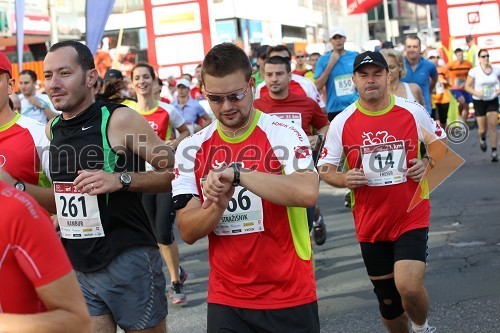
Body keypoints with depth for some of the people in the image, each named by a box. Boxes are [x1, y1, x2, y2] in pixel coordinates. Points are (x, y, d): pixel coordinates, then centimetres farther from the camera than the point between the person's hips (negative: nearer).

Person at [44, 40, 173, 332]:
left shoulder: (119, 119, -11)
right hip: (77, 267, 6)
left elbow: (176, 173, -11)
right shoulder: (52, 129, 9)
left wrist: (121, 180, -22)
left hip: (128, 263, -6)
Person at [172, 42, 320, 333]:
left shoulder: (283, 135, -9)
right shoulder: (192, 148, 1)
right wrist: (218, 204, -21)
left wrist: (235, 173, -30)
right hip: (226, 300, 2)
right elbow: (188, 232, -2)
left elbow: (307, 193, -28)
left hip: (291, 297, -2)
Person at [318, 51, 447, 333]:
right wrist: (343, 179, -18)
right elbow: (325, 169, 3)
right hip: (370, 224, 2)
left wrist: (428, 163, -10)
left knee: (409, 287, -20)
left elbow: (441, 145, 10)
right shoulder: (342, 123, -4)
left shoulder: (414, 112, -5)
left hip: (412, 218, -2)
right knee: (387, 299, 12)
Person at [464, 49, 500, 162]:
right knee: (482, 129, 3)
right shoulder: (474, 71, -9)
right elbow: (467, 86, -5)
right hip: (479, 102, -2)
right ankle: (482, 139, 40)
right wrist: (476, 92, -23)